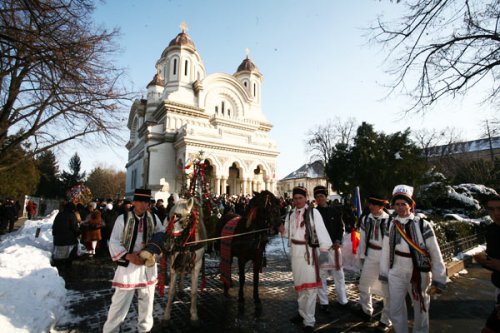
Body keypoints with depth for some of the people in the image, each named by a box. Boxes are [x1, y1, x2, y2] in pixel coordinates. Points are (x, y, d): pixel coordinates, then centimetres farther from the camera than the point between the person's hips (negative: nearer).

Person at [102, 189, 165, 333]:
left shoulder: (153, 218, 0)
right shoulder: (123, 218, -10)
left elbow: (162, 235, 11)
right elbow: (114, 242, -10)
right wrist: (128, 256, -21)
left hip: (148, 264, 4)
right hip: (128, 265, -3)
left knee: (147, 301, 17)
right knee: (120, 301, 3)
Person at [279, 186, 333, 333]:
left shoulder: (313, 212, -10)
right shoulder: (291, 214, 7)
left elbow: (321, 230, -15)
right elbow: (288, 232, 13)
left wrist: (324, 250, -22)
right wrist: (283, 231, -10)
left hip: (309, 251, -6)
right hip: (295, 251, 6)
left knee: (310, 285, -2)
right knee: (299, 283, 20)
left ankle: (309, 321, 11)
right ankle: (302, 313, 39)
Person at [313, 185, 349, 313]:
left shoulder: (335, 211, 4)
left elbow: (340, 228, 7)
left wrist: (338, 241, -6)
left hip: (334, 247, 2)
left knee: (339, 274, 11)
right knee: (321, 276, 6)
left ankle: (342, 300, 27)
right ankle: (324, 302, 19)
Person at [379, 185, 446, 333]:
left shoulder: (423, 225, -14)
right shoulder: (391, 225, -4)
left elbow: (436, 254, -12)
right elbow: (385, 251, 0)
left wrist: (438, 281, -13)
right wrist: (384, 274, 4)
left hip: (419, 274, -2)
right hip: (396, 274, 3)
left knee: (421, 310, 19)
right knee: (395, 311, 12)